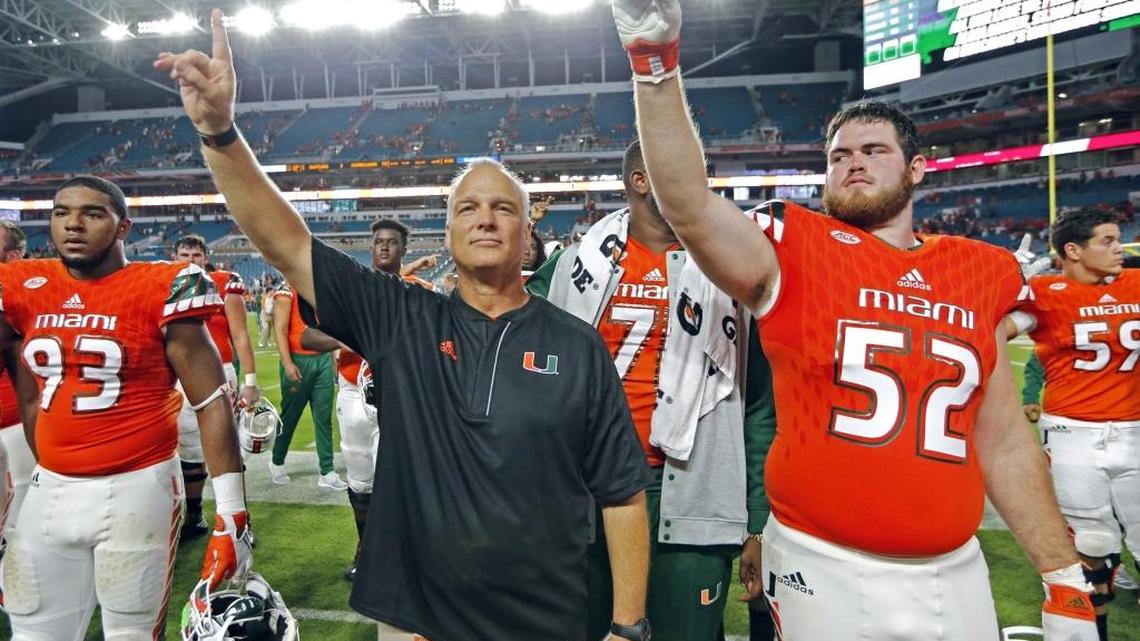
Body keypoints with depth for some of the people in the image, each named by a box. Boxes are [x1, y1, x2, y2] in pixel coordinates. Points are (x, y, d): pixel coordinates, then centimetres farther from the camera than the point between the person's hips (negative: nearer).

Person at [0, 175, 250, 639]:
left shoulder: (158, 292, -11)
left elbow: (213, 403, -11)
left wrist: (232, 512, -14)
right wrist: (48, 477, 20)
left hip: (135, 489, -5)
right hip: (50, 491, 5)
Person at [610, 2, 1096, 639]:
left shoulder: (980, 272, 6)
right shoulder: (797, 251, -3)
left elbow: (1004, 441, 10)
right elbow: (688, 205, -21)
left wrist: (1066, 578, 9)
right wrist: (657, 63, -28)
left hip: (956, 573, 4)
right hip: (825, 569, -3)